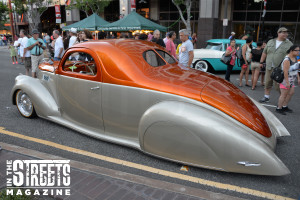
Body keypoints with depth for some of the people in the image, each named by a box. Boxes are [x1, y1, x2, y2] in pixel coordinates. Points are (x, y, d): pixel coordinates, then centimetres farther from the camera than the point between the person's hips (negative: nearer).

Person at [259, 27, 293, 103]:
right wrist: (261, 62, 13)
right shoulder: (270, 42, 10)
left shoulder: (289, 44, 1)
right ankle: (266, 97, 24)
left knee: (278, 86, -4)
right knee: (268, 83, 10)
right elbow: (264, 53, 16)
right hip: (269, 67, 4)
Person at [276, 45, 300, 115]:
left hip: (291, 80, 9)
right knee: (284, 94, -2)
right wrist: (287, 82, -25)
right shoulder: (287, 60, -23)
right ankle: (279, 108, 11)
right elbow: (285, 72, -26)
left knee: (291, 93, 14)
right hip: (285, 80, -9)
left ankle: (284, 106, 26)